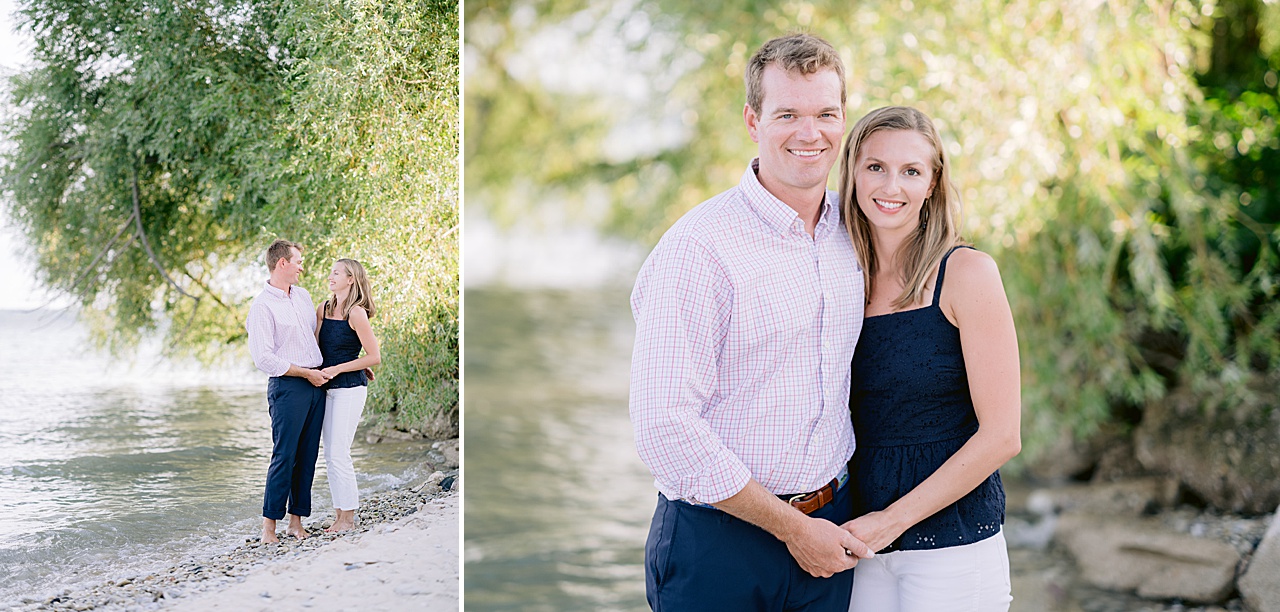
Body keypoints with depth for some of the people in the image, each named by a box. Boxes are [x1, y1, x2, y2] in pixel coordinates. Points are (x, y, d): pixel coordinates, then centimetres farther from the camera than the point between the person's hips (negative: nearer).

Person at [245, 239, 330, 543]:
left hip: (316, 385, 7)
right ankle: (269, 524, 0)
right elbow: (264, 359, -14)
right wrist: (307, 373, -11)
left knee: (307, 456, 7)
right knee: (285, 456, -7)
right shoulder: (261, 306, -9)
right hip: (287, 388, -7)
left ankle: (296, 520, 13)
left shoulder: (302, 295, 15)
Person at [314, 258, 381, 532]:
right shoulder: (323, 309, 9)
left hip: (350, 388, -7)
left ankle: (348, 517, 1)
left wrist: (338, 368, -13)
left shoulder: (356, 314, -12)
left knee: (338, 453, -8)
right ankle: (339, 515, 14)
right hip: (328, 387, 7)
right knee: (330, 455, 8)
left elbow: (374, 357, -11)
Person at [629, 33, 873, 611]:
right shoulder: (699, 247, -16)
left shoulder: (852, 233, 5)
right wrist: (791, 526, -13)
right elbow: (665, 429, -20)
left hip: (829, 526, 6)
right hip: (717, 542, -5)